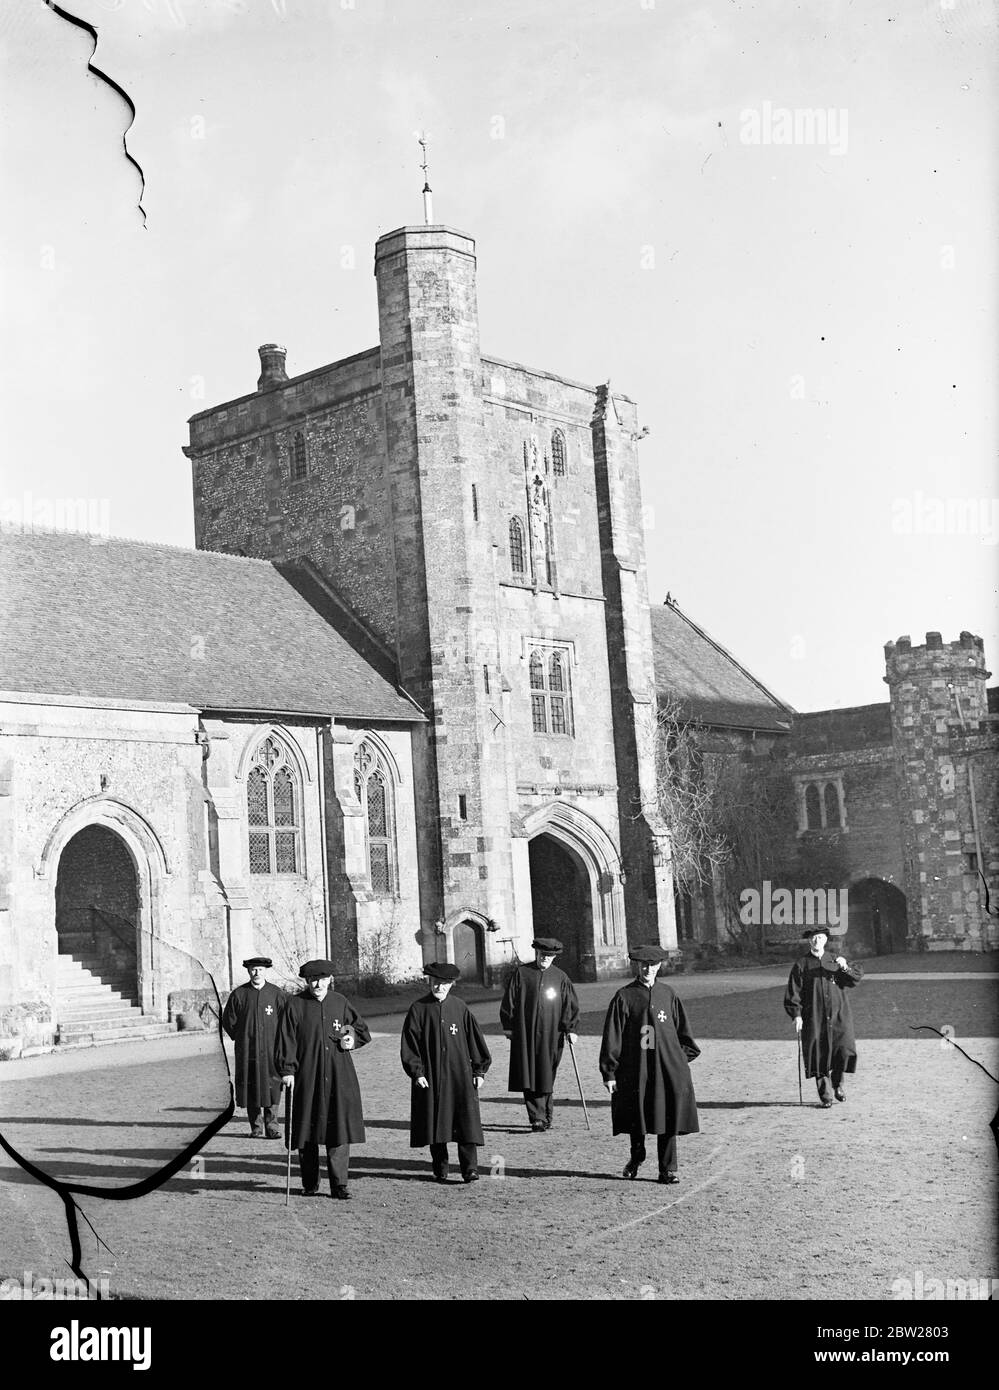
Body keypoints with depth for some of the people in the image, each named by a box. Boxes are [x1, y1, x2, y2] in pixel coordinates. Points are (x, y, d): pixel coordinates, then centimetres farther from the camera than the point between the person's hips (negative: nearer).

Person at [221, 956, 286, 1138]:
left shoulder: (277, 994, 1)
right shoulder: (238, 994, 3)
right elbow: (228, 1020, 11)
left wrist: (277, 1040, 6)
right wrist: (240, 1038, 8)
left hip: (270, 1049, -1)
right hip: (246, 1050, 1)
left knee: (271, 1084, -7)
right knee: (249, 1085, 2)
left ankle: (271, 1123, 3)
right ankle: (255, 1126, 10)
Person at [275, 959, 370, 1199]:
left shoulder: (340, 1002, 8)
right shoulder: (295, 1004, -1)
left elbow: (361, 1028, 19)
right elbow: (286, 1040, -2)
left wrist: (353, 1040, -2)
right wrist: (287, 1070, -10)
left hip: (339, 1078, 2)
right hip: (307, 1078, -2)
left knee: (339, 1127, -2)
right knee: (307, 1129, 4)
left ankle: (339, 1184, 4)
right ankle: (310, 1184, 18)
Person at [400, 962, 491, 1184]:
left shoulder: (460, 1008, 4)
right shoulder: (418, 1009, 0)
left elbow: (475, 1040, 8)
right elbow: (409, 1044, 0)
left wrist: (479, 1070, 5)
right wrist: (416, 1072, -8)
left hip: (460, 1076, 0)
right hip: (430, 1077, 0)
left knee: (466, 1121, -8)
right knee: (435, 1123, 5)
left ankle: (470, 1168, -6)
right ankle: (440, 1169, 18)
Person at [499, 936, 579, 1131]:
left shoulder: (561, 978, 6)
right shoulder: (521, 974, 3)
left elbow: (570, 1006, 7)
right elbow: (509, 1002, 5)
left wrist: (570, 1029, -1)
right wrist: (508, 1026, 2)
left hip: (551, 1036, 1)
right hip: (525, 1033, -1)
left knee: (546, 1078, 4)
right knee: (529, 1077, -7)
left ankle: (544, 1117, 17)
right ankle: (538, 1118, -7)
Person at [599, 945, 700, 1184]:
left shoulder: (667, 994, 7)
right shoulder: (624, 997, -2)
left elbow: (682, 1029, 18)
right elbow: (612, 1036, -3)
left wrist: (686, 1056, 12)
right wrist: (609, 1072, -5)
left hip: (668, 1067, 2)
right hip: (635, 1068, -1)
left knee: (669, 1117, -1)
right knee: (636, 1118, 9)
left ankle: (668, 1170, 8)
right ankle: (636, 1157, 35)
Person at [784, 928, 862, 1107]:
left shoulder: (835, 961, 13)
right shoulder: (801, 964, 5)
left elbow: (857, 978, 4)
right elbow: (793, 992, 2)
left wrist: (845, 968, -16)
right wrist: (796, 1014, -8)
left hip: (838, 1015, 1)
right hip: (814, 1018, -1)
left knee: (845, 1050, -11)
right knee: (819, 1055, -4)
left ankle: (837, 1083, 15)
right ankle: (825, 1096, 8)